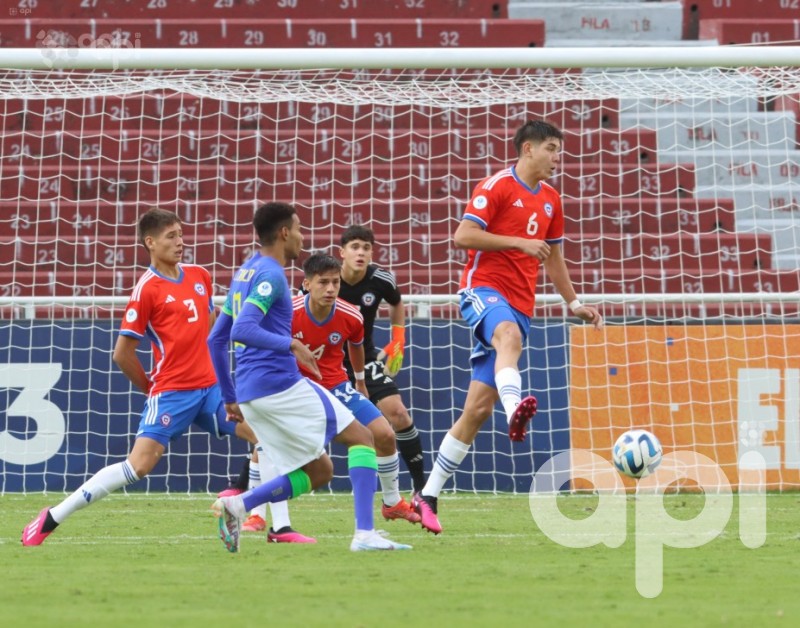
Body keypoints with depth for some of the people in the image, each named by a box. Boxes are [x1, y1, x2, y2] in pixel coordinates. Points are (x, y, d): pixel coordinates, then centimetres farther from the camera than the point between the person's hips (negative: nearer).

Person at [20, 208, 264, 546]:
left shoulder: (200, 276, 9)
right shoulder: (147, 289, -10)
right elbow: (123, 354, -7)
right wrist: (150, 388, 4)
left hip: (209, 387, 7)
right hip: (172, 392, -7)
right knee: (139, 465, -17)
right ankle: (50, 520, -12)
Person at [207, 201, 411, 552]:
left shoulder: (244, 274, 19)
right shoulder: (270, 276, -9)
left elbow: (216, 339, 23)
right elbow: (243, 330, -23)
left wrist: (230, 398, 25)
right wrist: (291, 345, -23)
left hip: (249, 393, 9)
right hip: (281, 384, -9)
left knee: (319, 472, 12)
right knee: (360, 437, 2)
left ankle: (237, 505, -7)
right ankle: (364, 534, -10)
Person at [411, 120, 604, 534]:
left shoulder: (550, 201, 18)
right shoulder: (497, 187, -4)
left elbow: (553, 259, 29)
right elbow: (463, 236, -14)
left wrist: (574, 303, 24)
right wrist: (519, 242, -18)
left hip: (520, 306, 7)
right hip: (484, 288, -6)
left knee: (477, 409, 2)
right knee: (509, 335, -42)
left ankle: (429, 495, 7)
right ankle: (515, 410, -70)